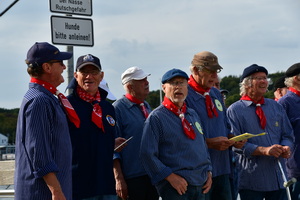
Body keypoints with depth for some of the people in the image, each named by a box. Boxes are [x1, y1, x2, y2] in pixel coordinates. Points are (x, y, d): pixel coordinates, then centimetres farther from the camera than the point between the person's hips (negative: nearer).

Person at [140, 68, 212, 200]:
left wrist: (208, 172, 10)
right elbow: (147, 154, -12)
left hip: (200, 185, 7)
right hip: (175, 186, -7)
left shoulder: (193, 115, 16)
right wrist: (170, 176, -16)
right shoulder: (156, 117, -6)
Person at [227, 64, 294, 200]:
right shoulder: (234, 110, -3)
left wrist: (286, 148, -8)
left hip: (278, 177, 5)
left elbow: (288, 135, 15)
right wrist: (264, 150, -21)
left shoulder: (276, 107, 14)